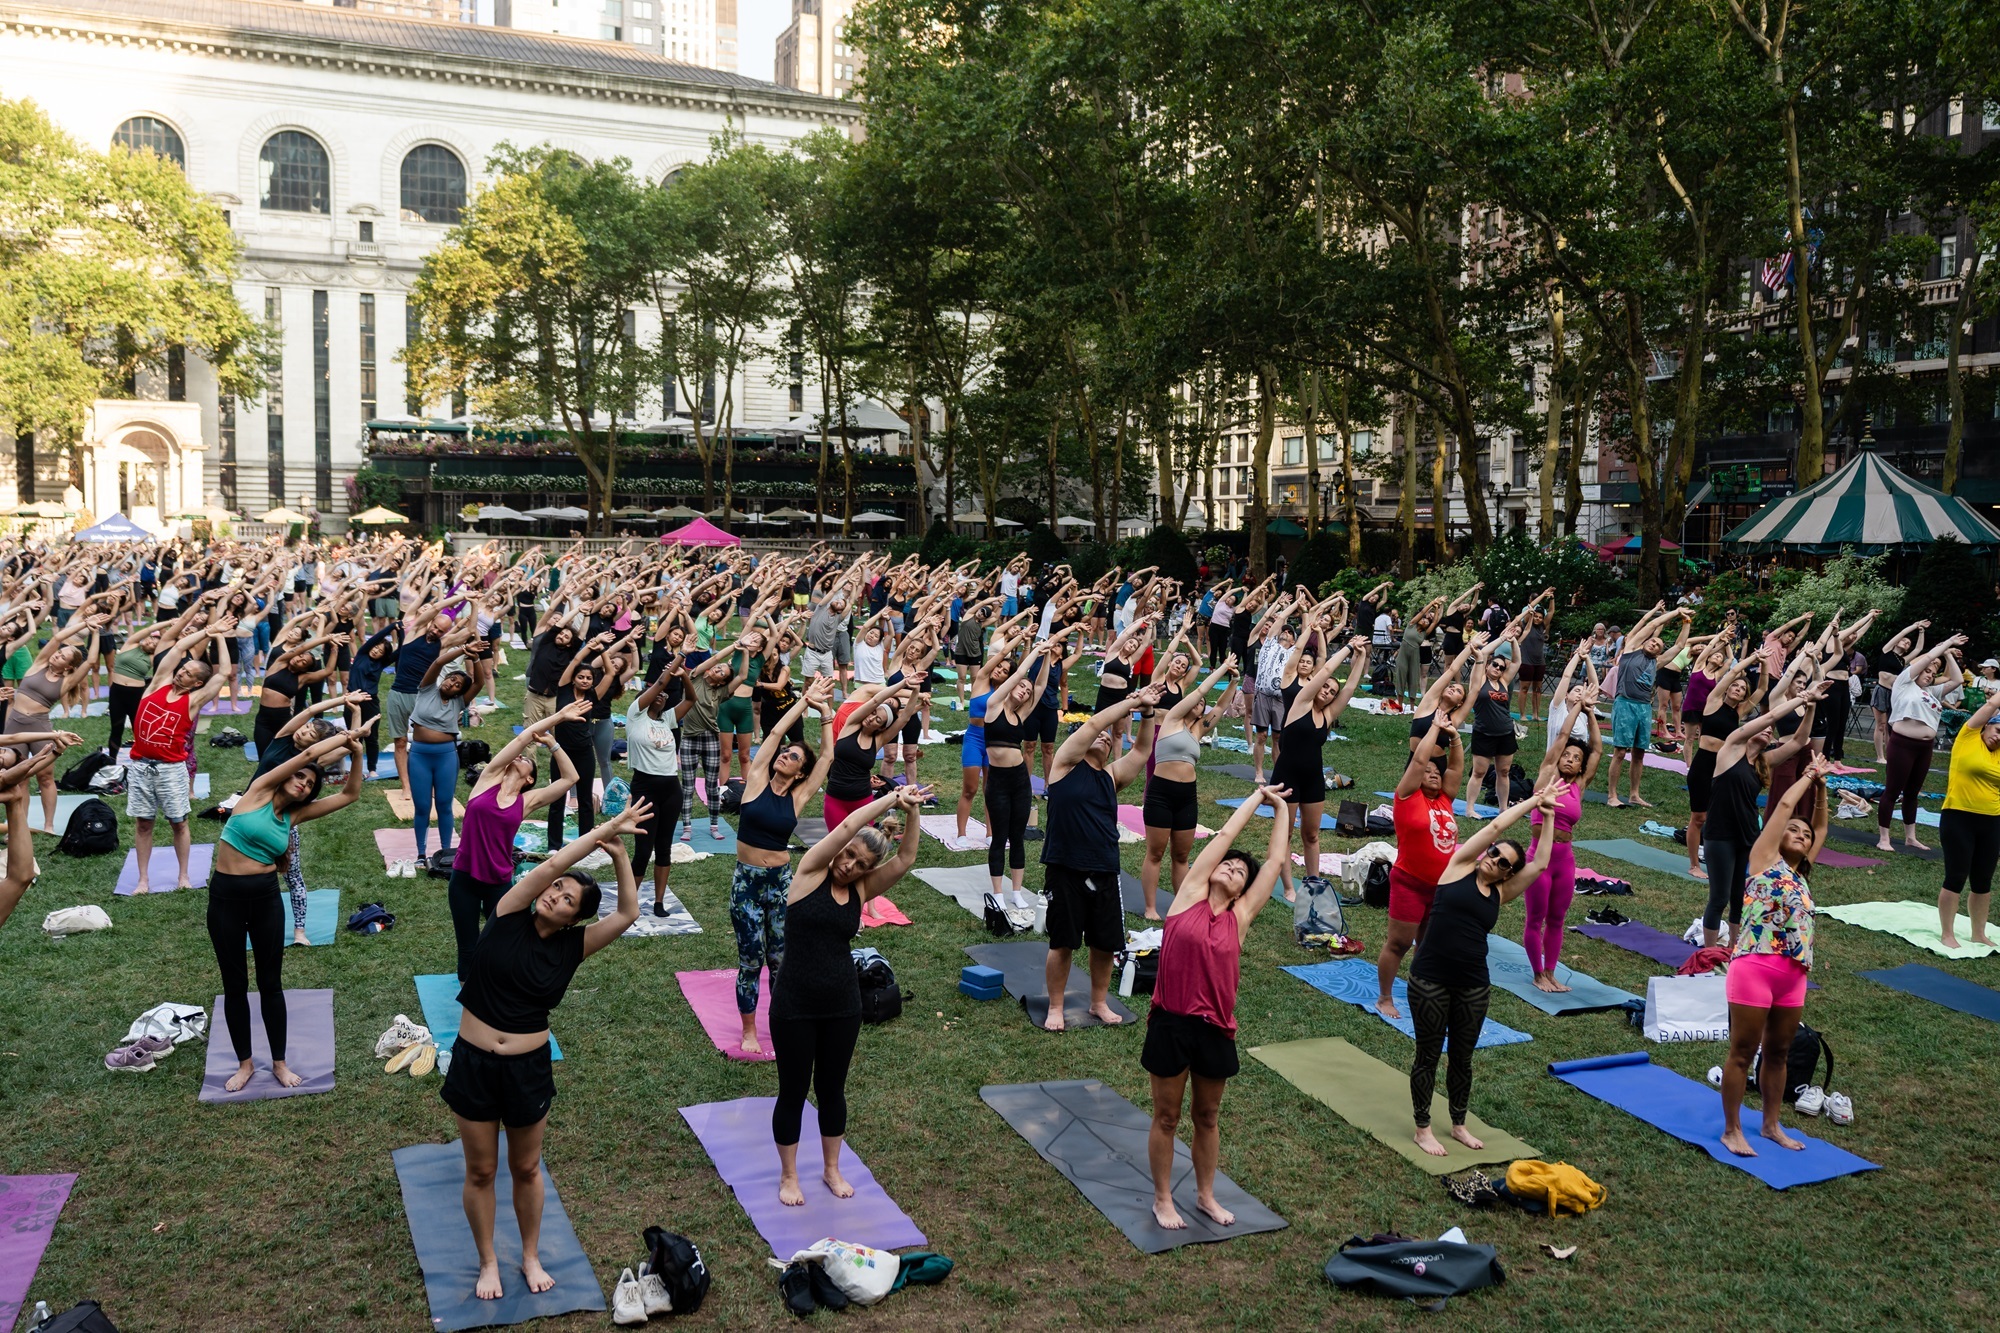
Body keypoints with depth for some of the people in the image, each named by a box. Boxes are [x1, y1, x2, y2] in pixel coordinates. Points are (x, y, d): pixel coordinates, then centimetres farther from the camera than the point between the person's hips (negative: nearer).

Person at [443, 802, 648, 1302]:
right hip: (473, 1064, -1)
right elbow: (553, 864, -19)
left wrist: (619, 853, -18)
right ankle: (488, 1262, 33)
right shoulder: (508, 918, -8)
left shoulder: (572, 945, -4)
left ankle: (531, 1257, 37)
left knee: (526, 1169, 17)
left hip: (528, 1069, 1)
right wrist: (607, 826, -18)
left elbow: (628, 912, -12)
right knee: (481, 1171, 14)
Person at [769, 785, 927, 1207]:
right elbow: (847, 826, -21)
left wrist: (911, 810, -24)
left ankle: (832, 1169, 36)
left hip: (843, 1005, 4)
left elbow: (905, 859, -13)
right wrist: (893, 798, -21)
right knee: (793, 1092, 10)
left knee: (832, 1089, 17)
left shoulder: (861, 890, -1)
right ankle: (788, 1176, 28)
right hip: (794, 1005, -3)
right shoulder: (811, 872, -10)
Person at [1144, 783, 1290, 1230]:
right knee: (1167, 1116, 11)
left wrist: (1281, 808, 15)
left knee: (1208, 1116, 18)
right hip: (1170, 1023, -2)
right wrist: (1257, 797, 12)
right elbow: (1226, 835, 2)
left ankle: (1206, 1195, 35)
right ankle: (1162, 1199, 26)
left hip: (1215, 1029, 2)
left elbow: (1276, 859, 8)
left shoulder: (1240, 916, 4)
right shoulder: (1189, 896, -1)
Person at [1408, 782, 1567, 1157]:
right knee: (1429, 1055, 8)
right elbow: (1496, 826, -5)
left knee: (1462, 1058, 16)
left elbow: (1540, 864, 3)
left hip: (1474, 986, 4)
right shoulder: (1459, 868, -2)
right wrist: (1533, 800, 2)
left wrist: (1547, 815, 5)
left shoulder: (1500, 894, 6)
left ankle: (1459, 1125, 34)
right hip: (1430, 981, -4)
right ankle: (1422, 1128, 22)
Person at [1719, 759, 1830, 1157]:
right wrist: (1809, 776, 14)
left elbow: (1821, 828, 27)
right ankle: (1732, 1131, 9)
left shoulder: (1800, 873, 19)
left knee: (1778, 1052, 16)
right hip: (1755, 967, -7)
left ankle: (1772, 1125, 30)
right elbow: (1785, 805, 1)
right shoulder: (1766, 858, 3)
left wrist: (1820, 785, 21)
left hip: (1794, 975, 7)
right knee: (1742, 1052, 1)